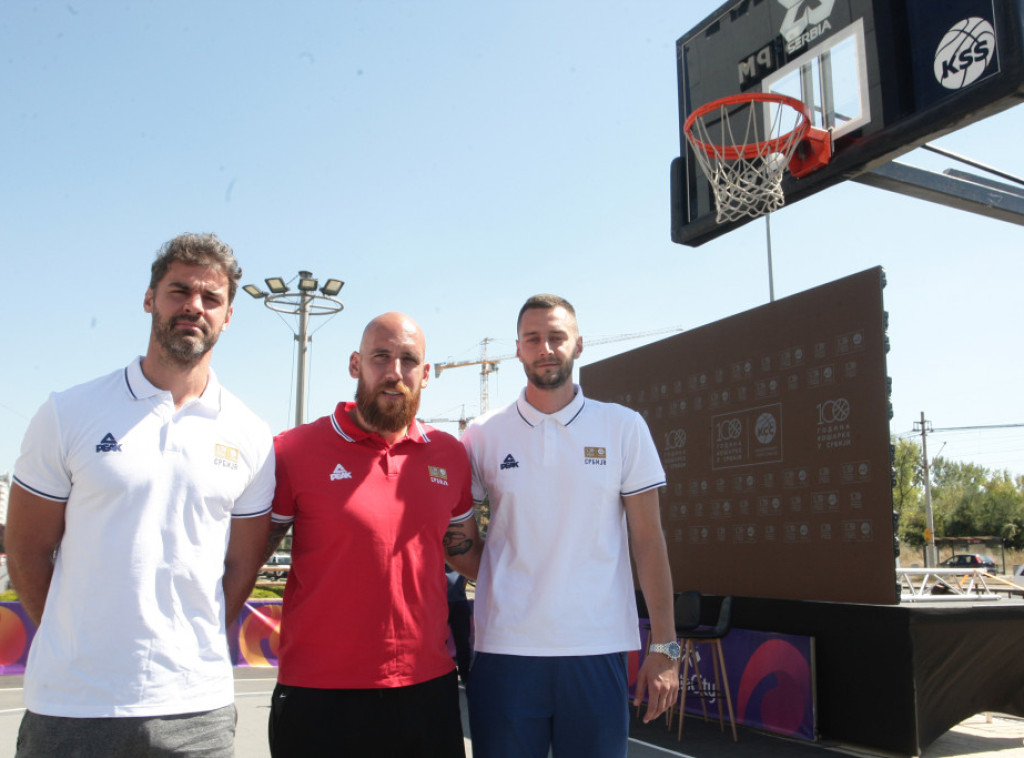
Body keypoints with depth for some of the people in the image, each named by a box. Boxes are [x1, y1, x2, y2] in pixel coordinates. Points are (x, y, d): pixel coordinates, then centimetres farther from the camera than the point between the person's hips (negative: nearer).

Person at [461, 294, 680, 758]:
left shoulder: (624, 428, 3)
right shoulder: (483, 436, 3)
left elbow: (648, 539, 3)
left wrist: (664, 646, 0)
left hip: (598, 650, 0)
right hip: (505, 649, 0)